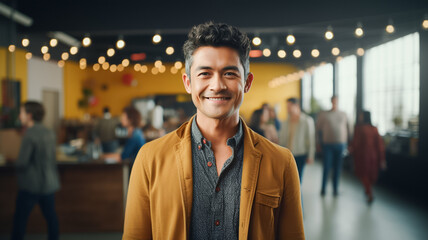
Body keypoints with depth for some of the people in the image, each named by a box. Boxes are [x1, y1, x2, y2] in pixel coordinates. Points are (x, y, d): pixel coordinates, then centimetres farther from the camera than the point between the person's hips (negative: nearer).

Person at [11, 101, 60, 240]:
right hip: (50, 183, 7)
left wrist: (15, 163, 3)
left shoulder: (30, 135, -17)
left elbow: (22, 162, -19)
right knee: (50, 216, 12)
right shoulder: (49, 133, 5)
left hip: (31, 185, -7)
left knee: (20, 218, 6)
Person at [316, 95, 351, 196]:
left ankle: (335, 189, 15)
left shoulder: (343, 114, 10)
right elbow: (319, 129, 6)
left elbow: (347, 129, 13)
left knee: (338, 168, 5)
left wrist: (347, 143, 7)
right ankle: (323, 189, 9)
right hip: (328, 145, -2)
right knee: (326, 167, -3)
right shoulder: (323, 114, 4)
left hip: (340, 144, 2)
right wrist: (320, 143, 1)